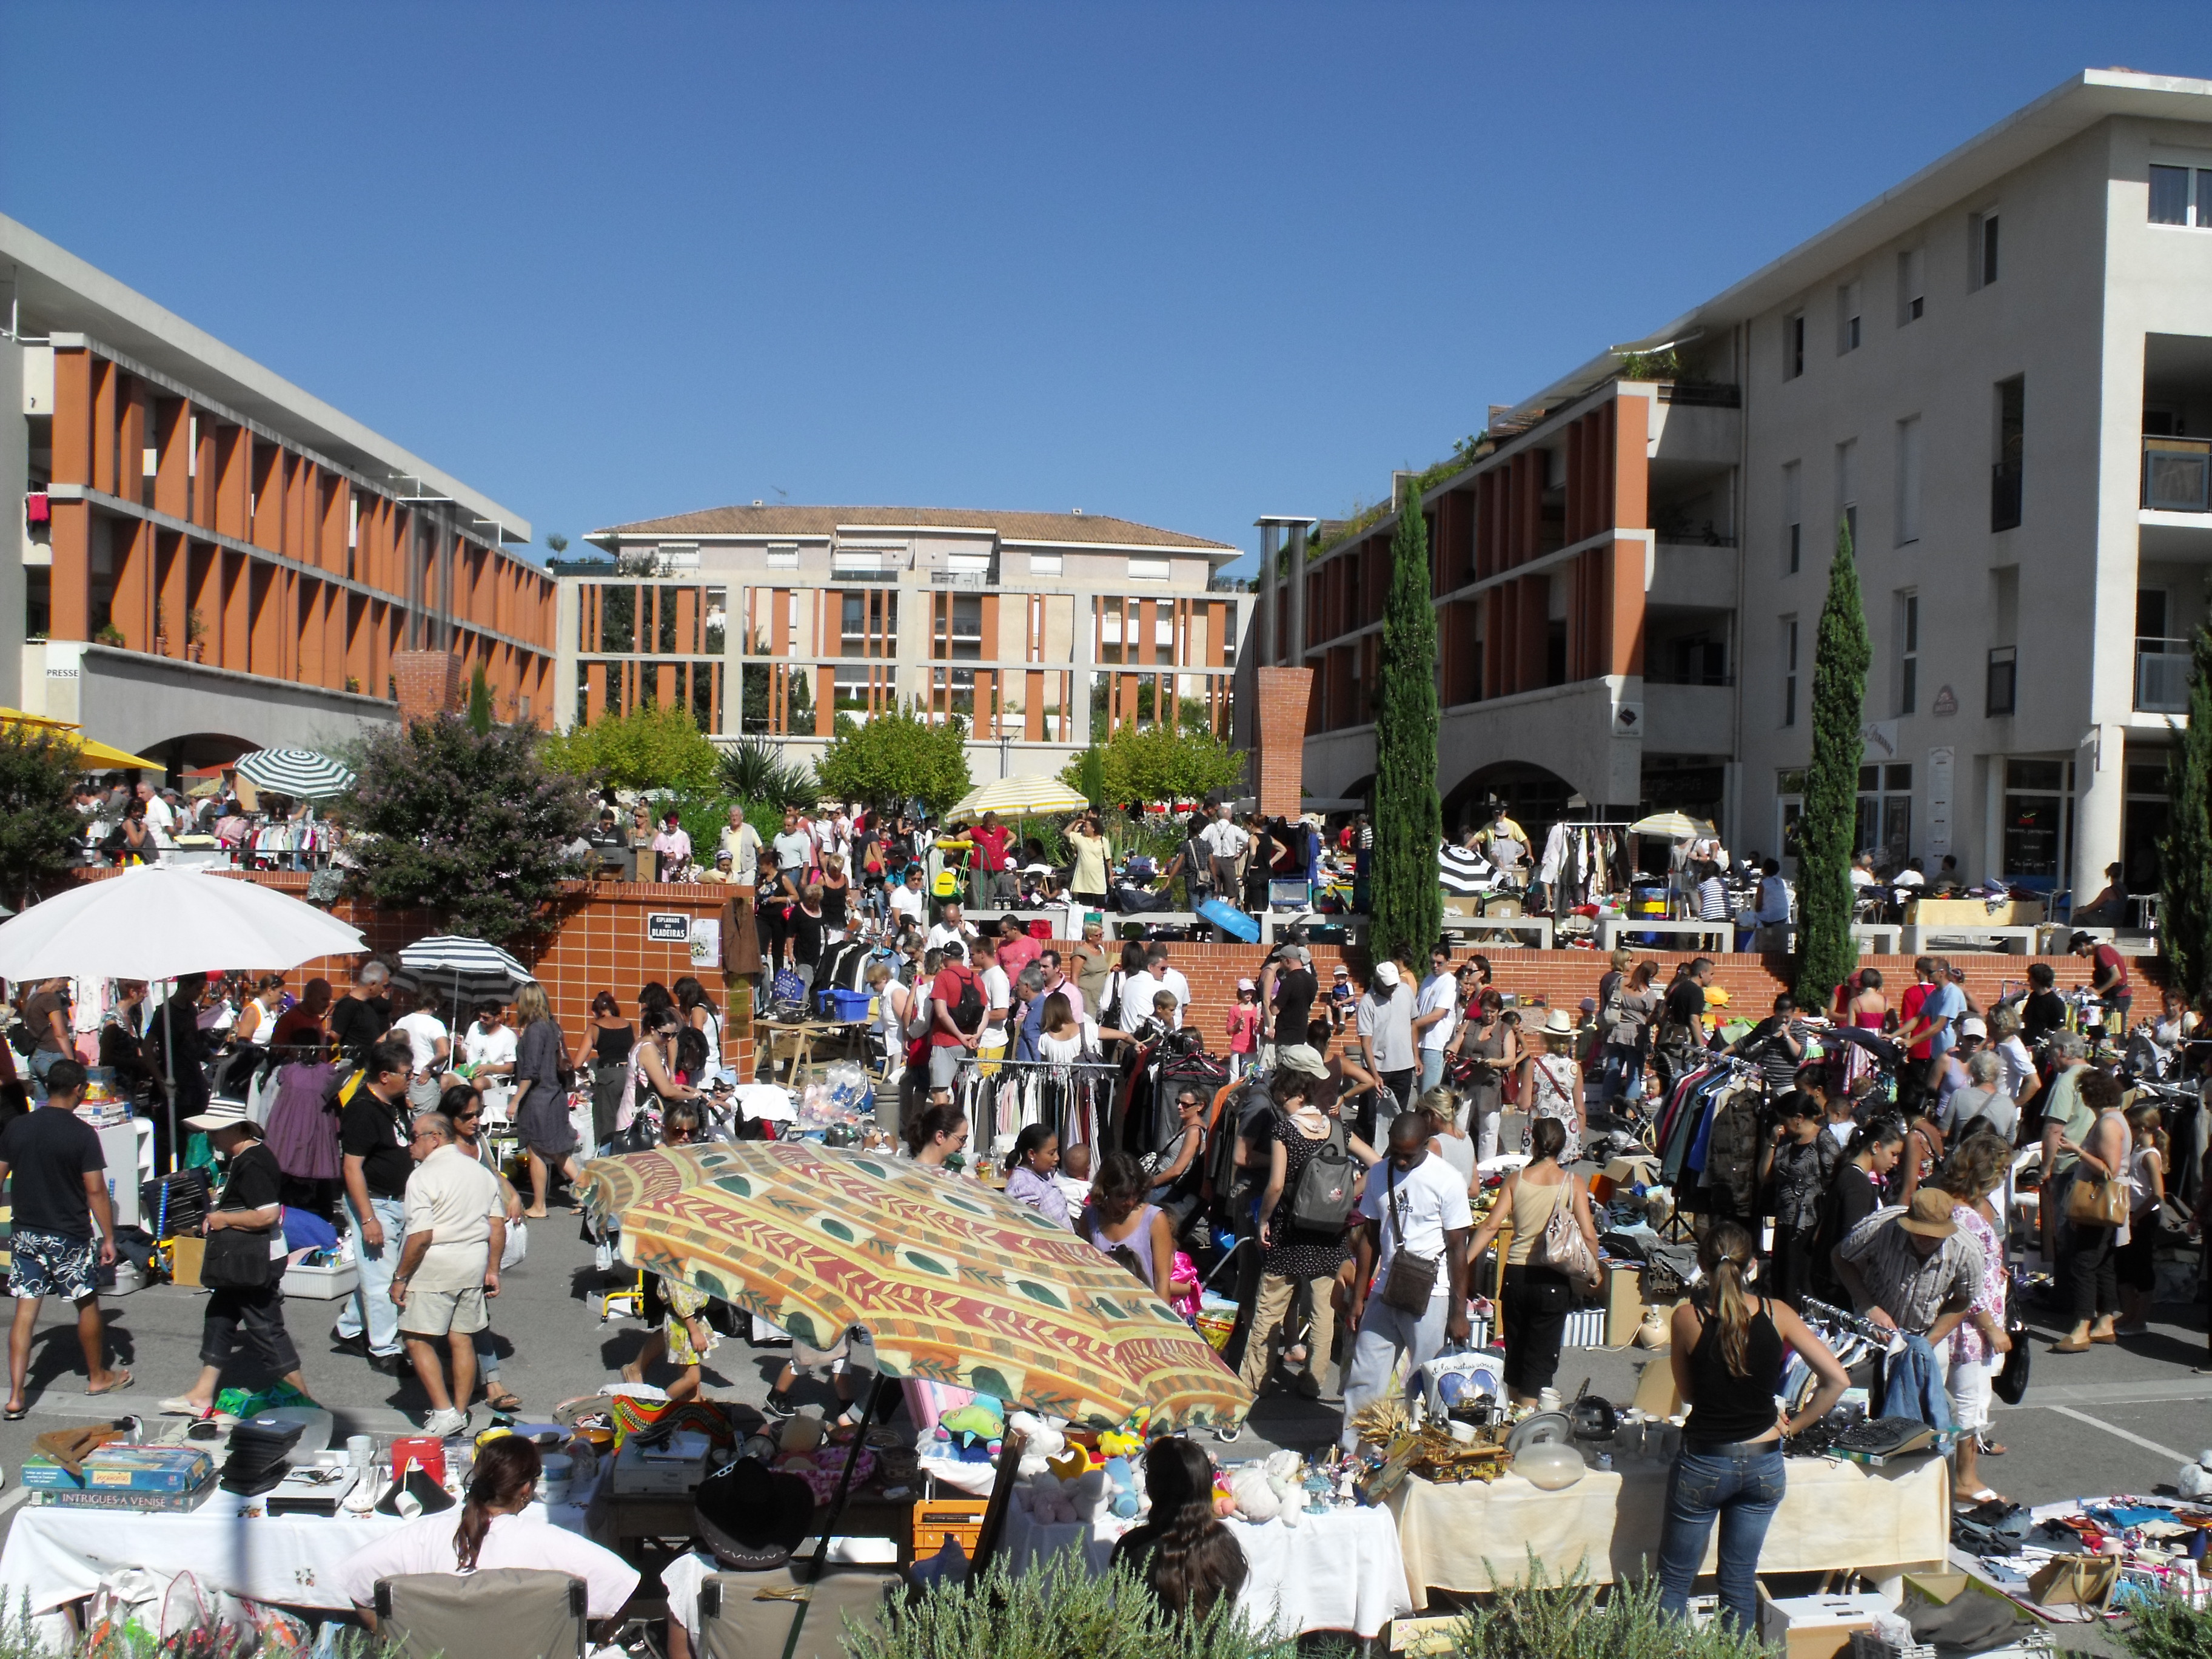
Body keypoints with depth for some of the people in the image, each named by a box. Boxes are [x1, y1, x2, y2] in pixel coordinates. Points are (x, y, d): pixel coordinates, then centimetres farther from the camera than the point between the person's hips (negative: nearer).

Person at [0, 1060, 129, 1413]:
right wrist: (109, 1237, -6)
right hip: (70, 1237, -4)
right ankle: (97, 1377, 29)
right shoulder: (82, 1133, -14)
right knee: (88, 1304, 14)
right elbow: (96, 1191, -14)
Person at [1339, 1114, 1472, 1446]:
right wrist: (1358, 1297, 11)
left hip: (1430, 1297, -5)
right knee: (1364, 1378, 6)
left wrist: (1458, 1313, -9)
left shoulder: (1447, 1181, -10)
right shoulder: (1378, 1175, 6)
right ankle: (1348, 1450, 15)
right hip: (1385, 1292, 5)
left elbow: (1457, 1249, -8)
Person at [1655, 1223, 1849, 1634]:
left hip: (1703, 1465, -2)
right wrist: (1793, 1427, 2)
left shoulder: (1686, 1317, -13)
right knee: (1741, 1581, 16)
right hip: (1764, 1467, 2)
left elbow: (1687, 1394, 0)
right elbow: (1837, 1380, -7)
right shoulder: (1777, 1314, -8)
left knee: (1675, 1580, 12)